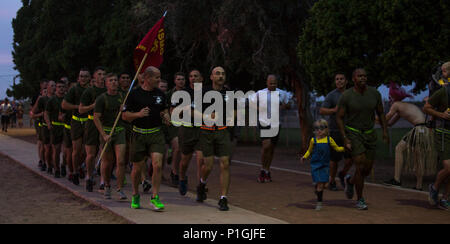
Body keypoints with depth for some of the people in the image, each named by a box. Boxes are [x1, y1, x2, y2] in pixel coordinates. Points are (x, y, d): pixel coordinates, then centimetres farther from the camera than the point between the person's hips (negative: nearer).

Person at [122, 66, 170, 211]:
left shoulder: (160, 94, 8)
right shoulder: (134, 94, -3)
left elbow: (164, 109, 24)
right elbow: (124, 116, -2)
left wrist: (166, 116, 1)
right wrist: (138, 114, -20)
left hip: (156, 134, 2)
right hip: (139, 135, -2)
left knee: (157, 165, -14)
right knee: (137, 168, 7)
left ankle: (155, 198, -5)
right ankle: (135, 195, 30)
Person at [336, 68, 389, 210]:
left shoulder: (374, 93, -6)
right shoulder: (346, 96, -14)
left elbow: (381, 113, 6)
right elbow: (339, 118, -10)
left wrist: (385, 132, -5)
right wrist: (345, 139, -18)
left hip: (369, 134, 4)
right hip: (352, 134, -4)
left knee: (367, 170, 6)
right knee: (361, 168, -14)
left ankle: (350, 181, 39)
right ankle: (360, 200, 4)